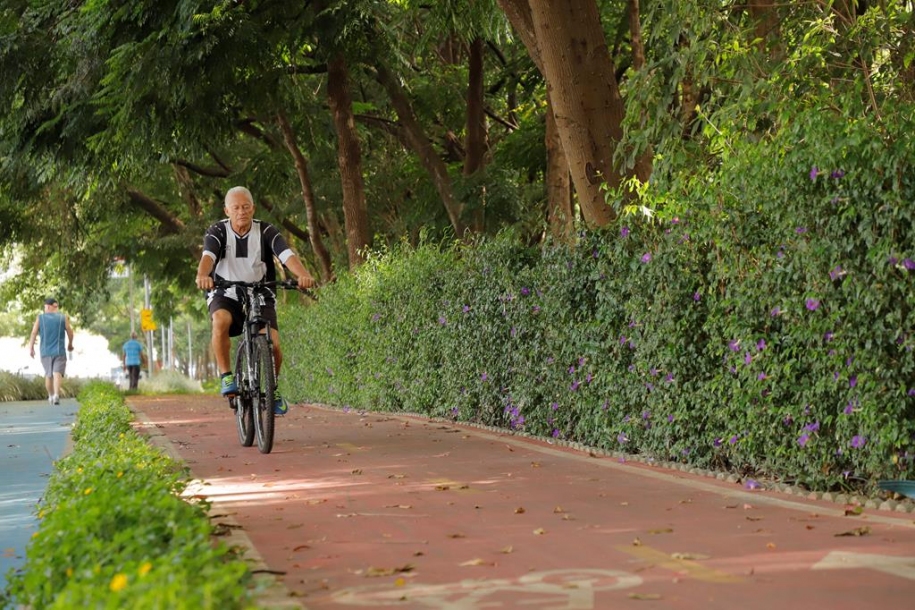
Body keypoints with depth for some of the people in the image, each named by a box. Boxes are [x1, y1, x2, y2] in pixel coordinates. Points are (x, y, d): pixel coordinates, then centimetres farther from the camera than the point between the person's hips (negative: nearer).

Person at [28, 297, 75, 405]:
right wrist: (70, 344, 19)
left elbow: (34, 333, -3)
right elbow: (70, 332, 2)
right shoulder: (63, 317, 0)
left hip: (45, 352, 2)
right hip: (59, 351, -2)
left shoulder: (40, 318, 1)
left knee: (48, 375, 16)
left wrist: (31, 348, 3)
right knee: (57, 373, -11)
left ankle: (51, 396, 30)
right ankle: (56, 395, -30)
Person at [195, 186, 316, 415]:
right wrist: (202, 275, -52)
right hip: (225, 295, -1)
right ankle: (226, 376, -20)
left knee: (273, 345, -18)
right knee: (221, 320, -36)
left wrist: (303, 274, -44)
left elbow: (287, 255, -24)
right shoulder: (217, 232, -9)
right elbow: (208, 255, -28)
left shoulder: (265, 231, -8)